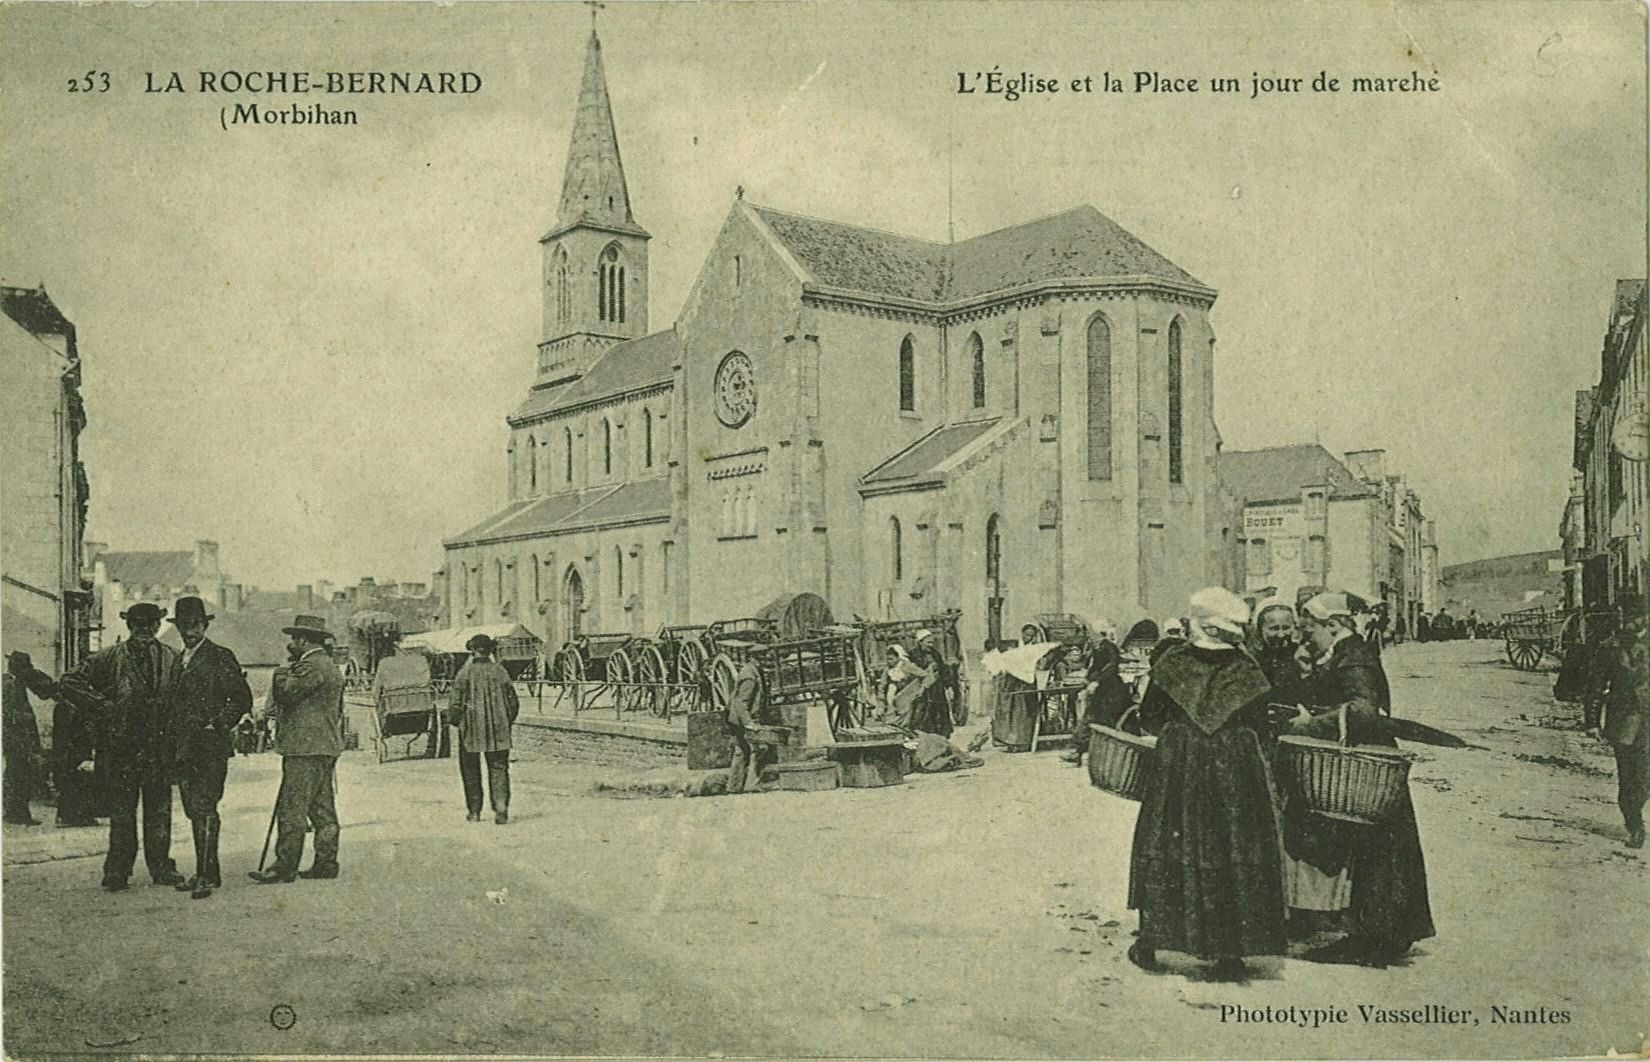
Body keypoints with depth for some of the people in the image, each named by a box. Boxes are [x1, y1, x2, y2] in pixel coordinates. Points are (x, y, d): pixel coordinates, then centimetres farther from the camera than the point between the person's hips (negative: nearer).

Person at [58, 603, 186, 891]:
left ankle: (161, 867, 14)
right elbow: (70, 683, 3)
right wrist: (102, 705, -4)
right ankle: (117, 872, 8)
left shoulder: (171, 659, 7)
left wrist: (173, 731, 4)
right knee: (121, 811, 2)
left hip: (159, 745, 2)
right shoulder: (109, 658, 1)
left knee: (160, 809, 6)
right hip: (122, 745, -2)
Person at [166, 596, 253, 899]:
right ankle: (205, 873, 17)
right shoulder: (178, 661, 19)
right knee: (194, 811, 10)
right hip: (184, 748, 7)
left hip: (210, 746, -7)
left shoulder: (220, 657, -4)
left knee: (204, 808, -12)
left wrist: (217, 725, -14)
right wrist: (174, 743, 11)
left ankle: (207, 875, -12)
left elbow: (242, 699, -7)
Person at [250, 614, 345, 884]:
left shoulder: (313, 666, -14)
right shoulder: (326, 664, 20)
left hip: (307, 749, -11)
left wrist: (280, 676, 0)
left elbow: (285, 694, -16)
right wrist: (286, 674, 5)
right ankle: (326, 863, 14)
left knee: (291, 810, -7)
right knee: (322, 810, 11)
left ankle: (285, 868, -6)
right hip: (323, 748, 11)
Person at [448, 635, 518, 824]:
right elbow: (514, 701, 5)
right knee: (498, 767, 6)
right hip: (498, 730, 2)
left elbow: (455, 703, -8)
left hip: (471, 729, -2)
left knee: (471, 770, 11)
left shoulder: (466, 672, -8)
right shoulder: (500, 671, 1)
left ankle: (474, 811, 17)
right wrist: (508, 721, 20)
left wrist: (454, 720, 10)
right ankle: (501, 803, -14)